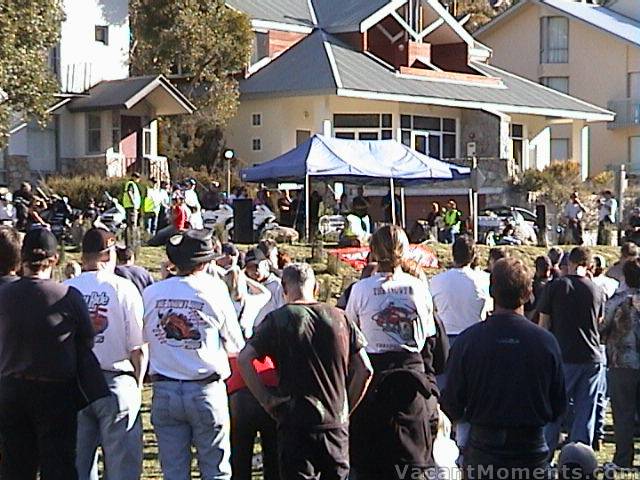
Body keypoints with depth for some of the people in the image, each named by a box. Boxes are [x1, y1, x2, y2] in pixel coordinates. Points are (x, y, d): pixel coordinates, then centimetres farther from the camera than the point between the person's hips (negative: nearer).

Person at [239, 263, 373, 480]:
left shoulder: (278, 319, -4)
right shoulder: (339, 317, 4)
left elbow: (244, 359, -12)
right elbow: (365, 369, 4)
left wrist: (266, 399, -5)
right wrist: (347, 407, 12)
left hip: (296, 423, -3)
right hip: (337, 423, 3)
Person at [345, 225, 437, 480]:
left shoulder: (361, 289, -7)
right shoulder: (418, 287, -3)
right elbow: (426, 334, 5)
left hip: (372, 370, -1)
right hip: (411, 369, 1)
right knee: (411, 453, 8)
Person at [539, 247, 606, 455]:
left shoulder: (555, 287, -5)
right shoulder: (597, 291, 2)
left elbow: (544, 324, -2)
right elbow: (600, 323, 12)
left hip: (563, 357, -2)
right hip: (592, 357, 2)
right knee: (585, 410, 7)